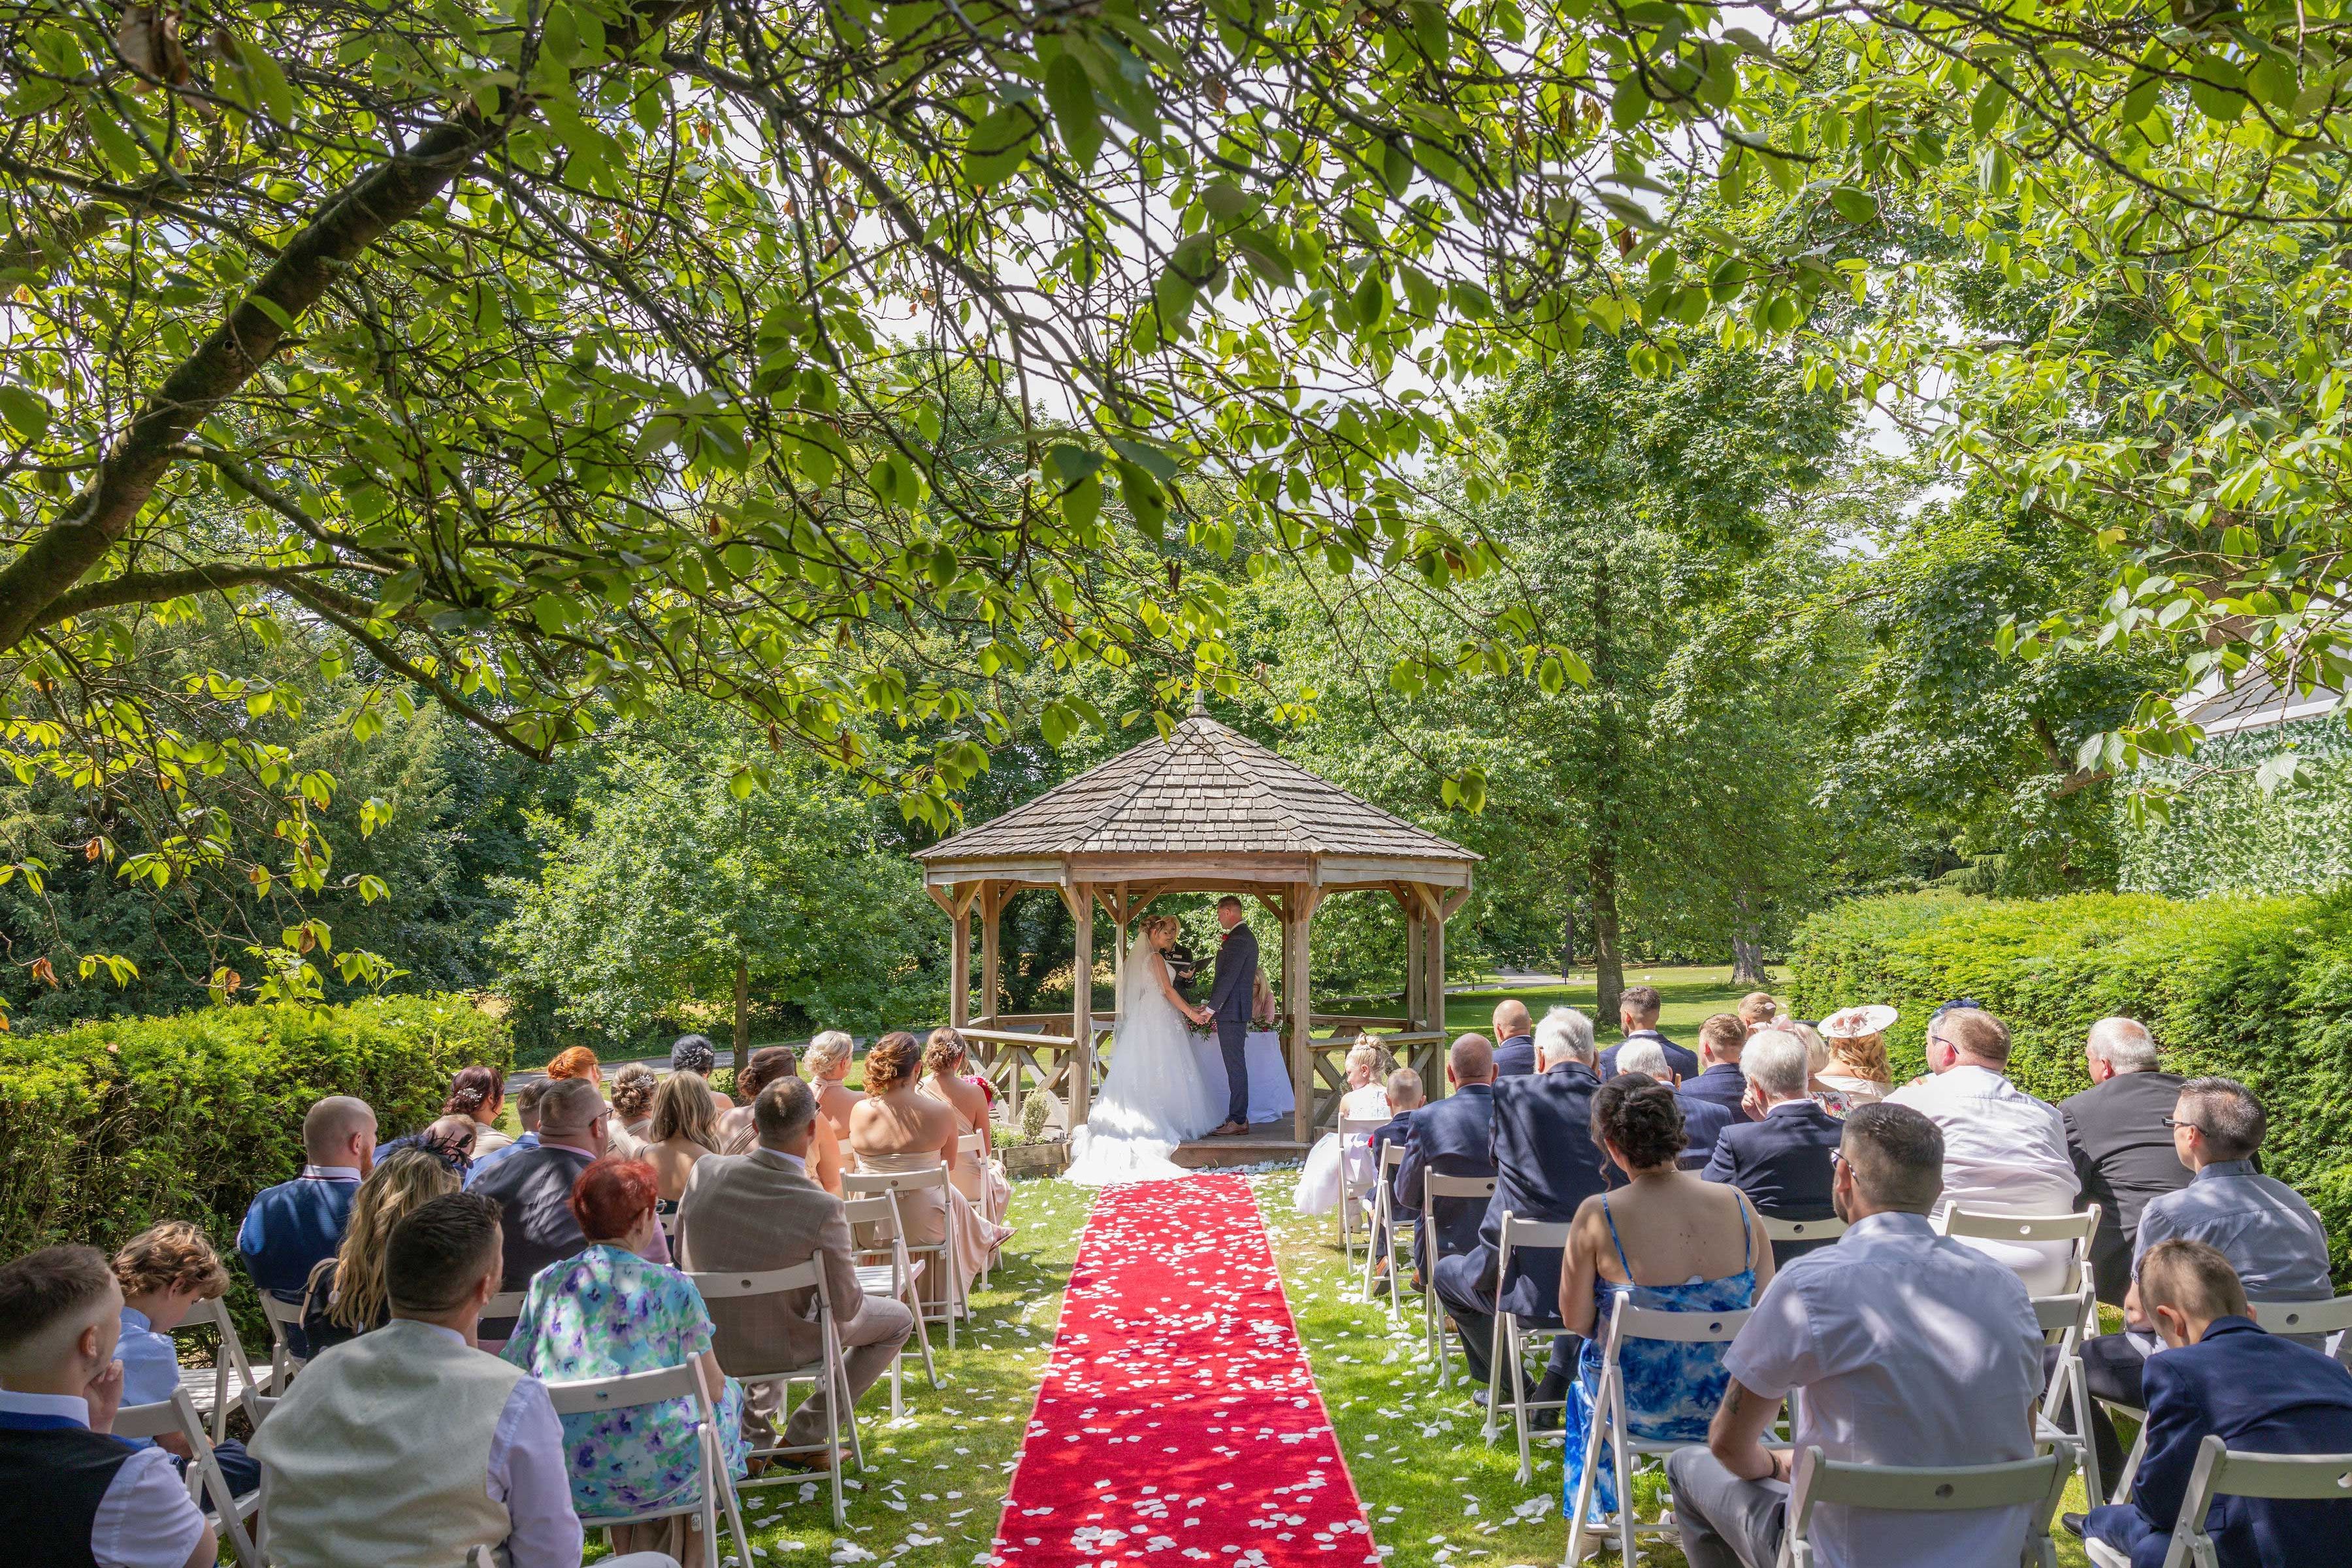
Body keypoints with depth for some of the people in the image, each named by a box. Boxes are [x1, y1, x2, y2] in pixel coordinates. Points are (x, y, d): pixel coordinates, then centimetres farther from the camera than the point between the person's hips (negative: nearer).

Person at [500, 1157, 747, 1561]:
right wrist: (723, 1386, 22)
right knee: (729, 1394, 25)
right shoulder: (671, 1286, -6)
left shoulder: (546, 1282, 3)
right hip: (648, 1476, -4)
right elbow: (711, 1388, -2)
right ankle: (686, 1557, 32)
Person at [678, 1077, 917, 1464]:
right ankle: (803, 1436, 15)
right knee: (898, 1319, 16)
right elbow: (846, 1307, -17)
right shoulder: (823, 1209, -29)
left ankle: (752, 1435, 30)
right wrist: (847, 1259, 3)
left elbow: (683, 1257, 1)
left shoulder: (705, 1173, -17)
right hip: (778, 1348, -5)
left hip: (706, 1344, 5)